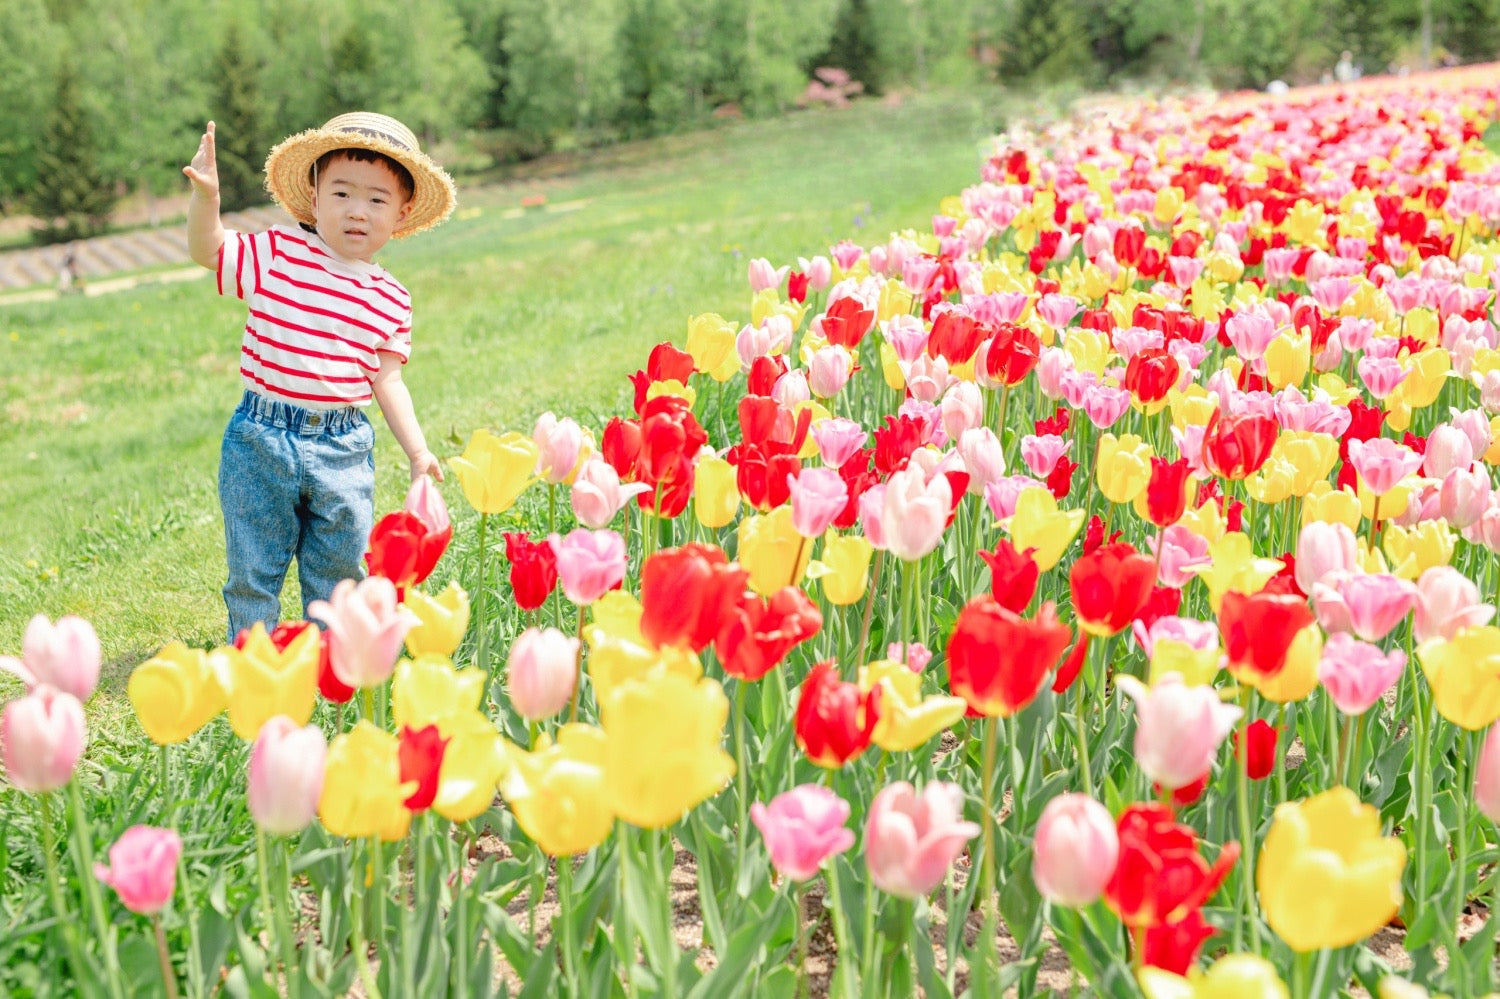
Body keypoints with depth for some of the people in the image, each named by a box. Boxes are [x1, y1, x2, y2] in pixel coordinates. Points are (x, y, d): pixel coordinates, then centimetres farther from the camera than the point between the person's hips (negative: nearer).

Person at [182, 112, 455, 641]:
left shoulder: (391, 299, 4)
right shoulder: (276, 253, -1)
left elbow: (385, 380, 8)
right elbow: (207, 250, -2)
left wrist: (417, 451, 2)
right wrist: (205, 194, -19)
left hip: (342, 448, 2)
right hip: (261, 442, -1)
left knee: (340, 577, 11)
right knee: (252, 574, 7)